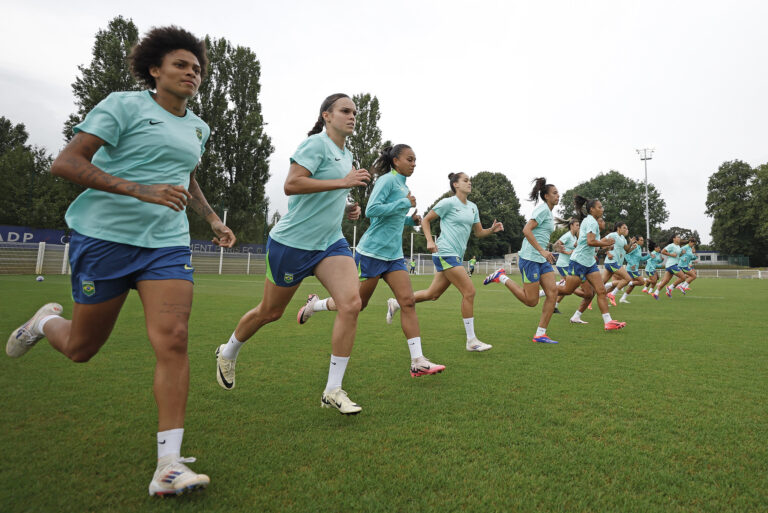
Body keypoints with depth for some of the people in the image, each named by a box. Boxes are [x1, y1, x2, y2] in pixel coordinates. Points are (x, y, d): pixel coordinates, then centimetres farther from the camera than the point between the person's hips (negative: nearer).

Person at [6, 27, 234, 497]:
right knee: (81, 348, 10)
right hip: (104, 237, -3)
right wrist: (140, 190, -26)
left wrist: (212, 218, 17)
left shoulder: (198, 128, 15)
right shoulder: (124, 105, -4)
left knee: (173, 340, -15)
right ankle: (46, 321, 48)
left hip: (167, 243, 4)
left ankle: (169, 465, -11)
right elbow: (65, 163, -13)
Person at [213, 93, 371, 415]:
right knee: (270, 312, 9)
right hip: (292, 241, -6)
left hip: (330, 241, 7)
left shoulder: (347, 155, 15)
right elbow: (291, 185, -24)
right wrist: (343, 182, -24)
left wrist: (346, 209, 9)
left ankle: (333, 390, -6)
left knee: (351, 304, -15)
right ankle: (227, 354, 41)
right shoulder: (316, 143, -11)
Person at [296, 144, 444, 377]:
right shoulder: (387, 179, -9)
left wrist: (411, 220, 10)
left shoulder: (403, 187, 17)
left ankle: (417, 362, -5)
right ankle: (314, 304, 30)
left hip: (393, 255, 8)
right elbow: (371, 210, -22)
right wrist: (405, 203, -18)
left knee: (408, 302, -6)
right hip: (372, 252, -8)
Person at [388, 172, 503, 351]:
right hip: (445, 253, -8)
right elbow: (426, 220, -1)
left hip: (456, 256, 8)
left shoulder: (473, 207, 16)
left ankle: (396, 304, 30)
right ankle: (471, 340, -3)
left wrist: (492, 229, 0)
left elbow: (479, 232, 20)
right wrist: (429, 240, -14)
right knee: (469, 291, -11)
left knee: (432, 294, 12)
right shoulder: (448, 203, -5)